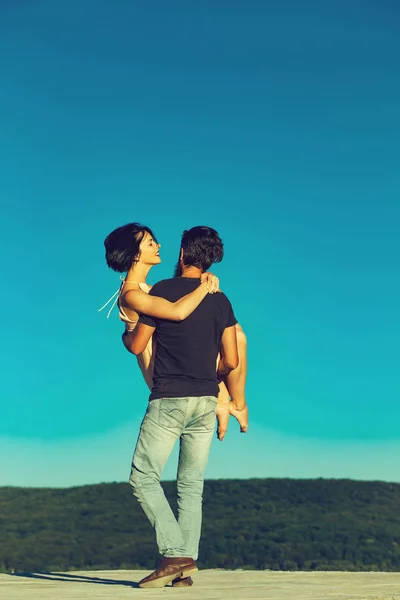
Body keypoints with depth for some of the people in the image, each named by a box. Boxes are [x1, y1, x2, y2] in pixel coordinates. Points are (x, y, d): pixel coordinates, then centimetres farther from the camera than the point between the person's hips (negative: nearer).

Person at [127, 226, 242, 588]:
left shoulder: (162, 291, -4)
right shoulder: (220, 300, 7)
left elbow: (137, 347, 0)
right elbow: (231, 361, 3)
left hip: (169, 399, -5)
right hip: (206, 401, 5)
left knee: (144, 477, 1)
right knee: (191, 485, 9)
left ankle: (175, 554, -11)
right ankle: (185, 567, 5)